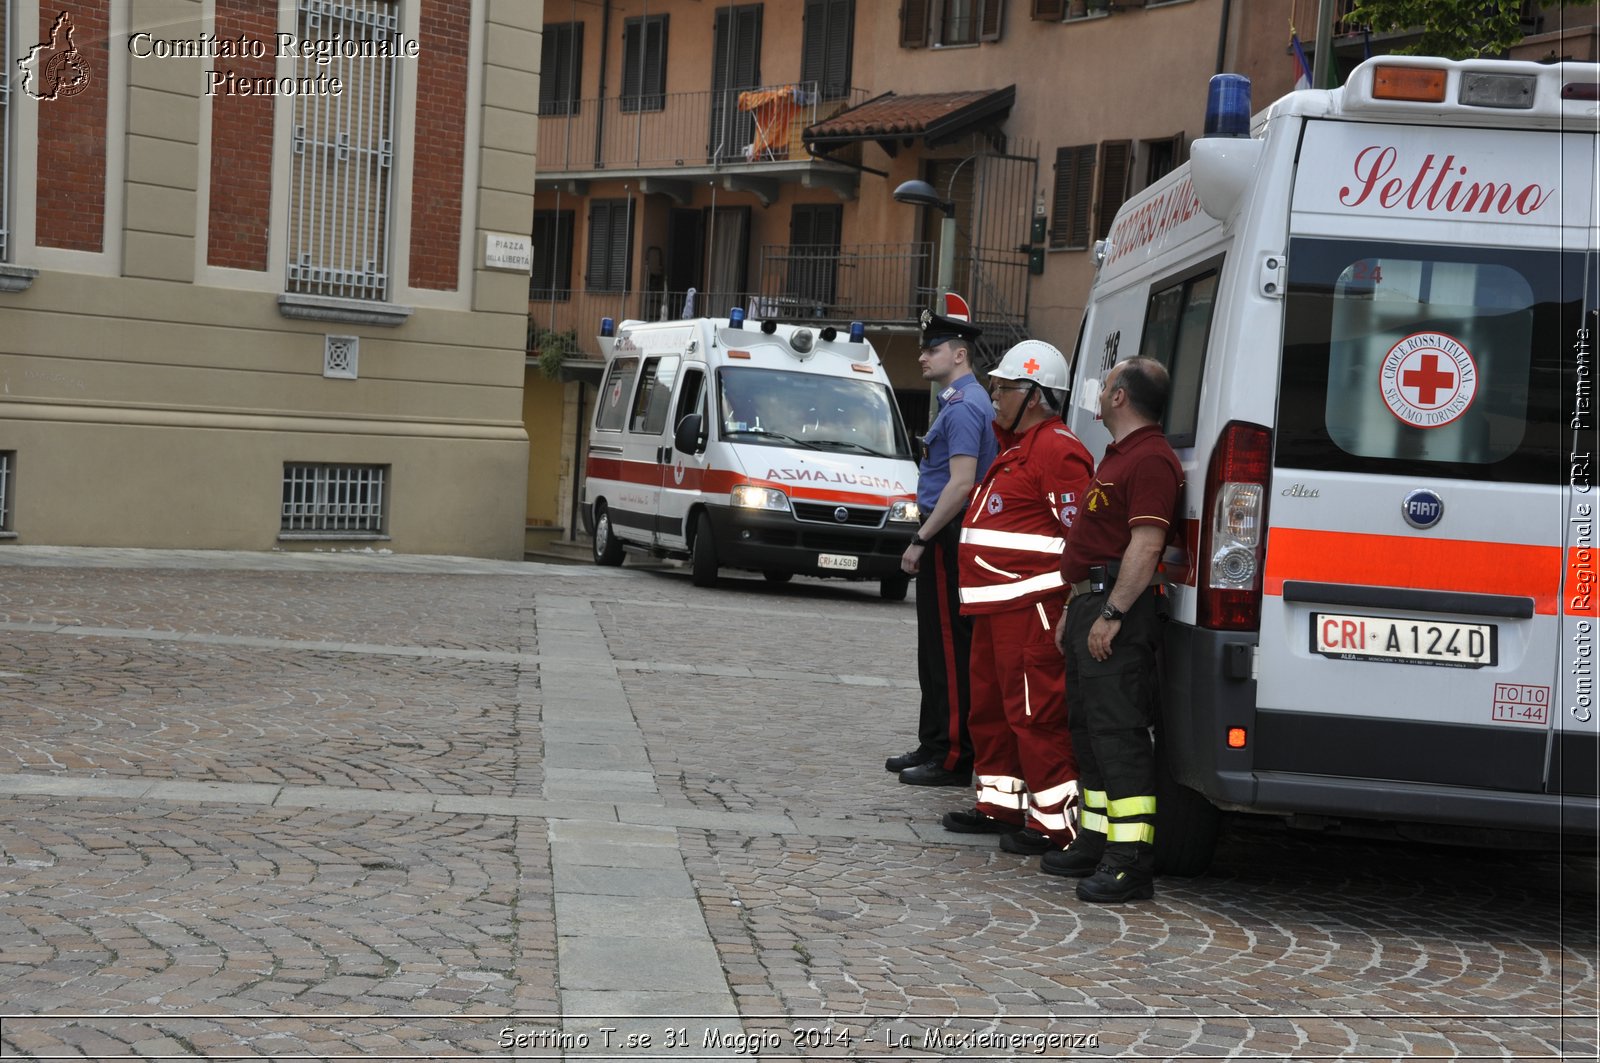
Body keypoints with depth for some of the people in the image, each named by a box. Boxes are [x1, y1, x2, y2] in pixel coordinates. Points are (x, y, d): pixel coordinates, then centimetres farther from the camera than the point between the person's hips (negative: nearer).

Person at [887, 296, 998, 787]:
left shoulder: (964, 407, -16)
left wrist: (921, 540, -20)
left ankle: (953, 759, -4)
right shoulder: (958, 402, 18)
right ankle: (934, 746, 22)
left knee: (950, 651, -7)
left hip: (949, 540, -11)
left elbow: (961, 484, -23)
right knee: (937, 649, 15)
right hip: (944, 539, 11)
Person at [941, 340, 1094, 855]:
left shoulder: (1056, 450, -14)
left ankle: (1055, 822, -6)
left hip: (1031, 606, -11)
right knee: (990, 709, 17)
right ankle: (1000, 803, 29)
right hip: (996, 605, 11)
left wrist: (1073, 612, -22)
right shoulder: (1018, 447, 20)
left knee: (1036, 714, -10)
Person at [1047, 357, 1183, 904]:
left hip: (1118, 613, -11)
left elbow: (1145, 546, -23)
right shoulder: (1118, 455, 21)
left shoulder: (1150, 460, -15)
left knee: (1118, 733, -12)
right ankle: (1096, 841, 24)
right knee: (1090, 729, 16)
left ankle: (1131, 863, -12)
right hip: (1092, 603, 11)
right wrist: (1074, 611, 24)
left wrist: (1111, 614, -25)